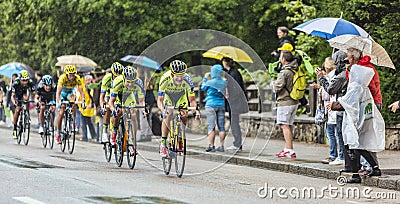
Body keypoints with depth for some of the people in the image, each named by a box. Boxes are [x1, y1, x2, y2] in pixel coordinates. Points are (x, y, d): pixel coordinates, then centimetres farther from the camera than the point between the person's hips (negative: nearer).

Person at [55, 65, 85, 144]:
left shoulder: (77, 79, -27)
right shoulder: (62, 78, -33)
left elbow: (81, 91, -27)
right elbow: (58, 92, -37)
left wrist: (83, 100, -45)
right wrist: (58, 102, -53)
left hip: (70, 92, 2)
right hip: (62, 92, -2)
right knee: (61, 112, -12)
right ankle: (57, 132, 0)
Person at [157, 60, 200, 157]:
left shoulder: (187, 80, -33)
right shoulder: (165, 79, -37)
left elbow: (192, 99, -26)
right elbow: (159, 100, -35)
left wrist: (195, 110, -44)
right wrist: (162, 110, -53)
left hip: (181, 96, 2)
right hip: (168, 96, -2)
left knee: (184, 116, -19)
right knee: (168, 115, -23)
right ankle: (163, 144, -16)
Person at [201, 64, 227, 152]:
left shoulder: (210, 82, -12)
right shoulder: (224, 82, 2)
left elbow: (203, 88, 6)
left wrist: (205, 78, 19)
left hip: (211, 105, -4)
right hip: (221, 105, 4)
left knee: (211, 127, -2)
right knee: (221, 127, 7)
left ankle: (211, 146, -4)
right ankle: (221, 146, 7)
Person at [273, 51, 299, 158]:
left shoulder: (284, 72, -16)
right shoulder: (296, 71, 8)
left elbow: (277, 88, -14)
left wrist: (274, 83, 7)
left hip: (285, 102, -8)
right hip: (294, 101, 8)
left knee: (284, 125, -8)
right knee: (289, 126, 15)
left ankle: (290, 150, -15)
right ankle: (287, 148, 21)